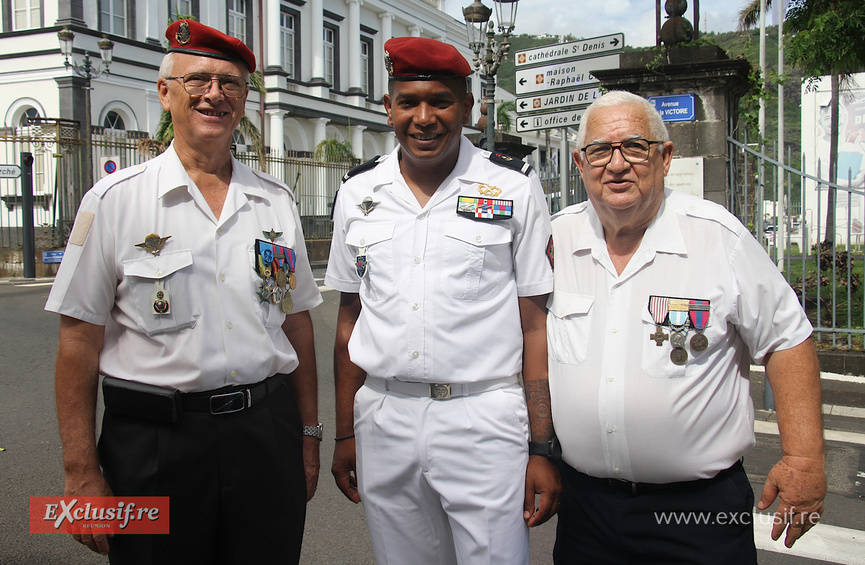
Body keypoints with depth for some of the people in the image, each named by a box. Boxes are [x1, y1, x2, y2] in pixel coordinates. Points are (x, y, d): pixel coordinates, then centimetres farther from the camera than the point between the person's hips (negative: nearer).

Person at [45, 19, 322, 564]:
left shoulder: (277, 201, 7)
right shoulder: (115, 201, -3)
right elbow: (79, 340, -4)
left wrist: (309, 435, 10)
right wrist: (82, 473, -7)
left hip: (267, 433, 3)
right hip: (153, 440, -2)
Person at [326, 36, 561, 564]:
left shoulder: (515, 188, -2)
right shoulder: (358, 192, 7)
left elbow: (537, 326, -4)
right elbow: (350, 320, 11)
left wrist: (544, 447, -8)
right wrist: (345, 433, 10)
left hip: (483, 421, -3)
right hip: (383, 421, 3)